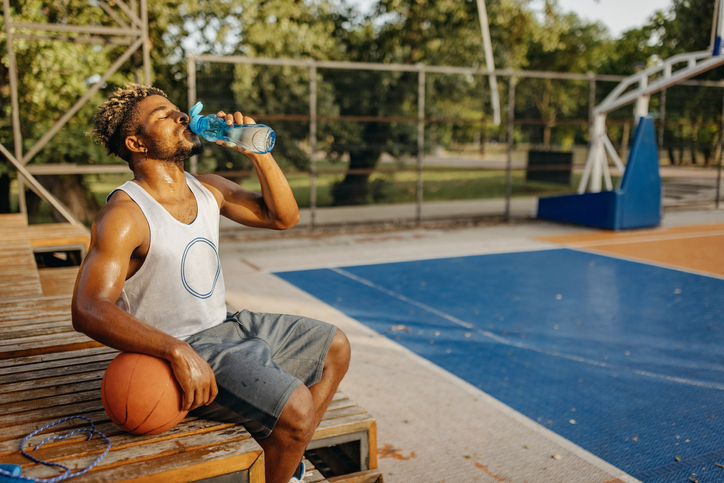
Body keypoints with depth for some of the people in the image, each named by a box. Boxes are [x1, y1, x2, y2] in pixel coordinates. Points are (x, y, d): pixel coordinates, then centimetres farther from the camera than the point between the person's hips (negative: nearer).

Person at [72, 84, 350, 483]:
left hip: (226, 327, 9)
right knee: (296, 407, -24)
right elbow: (89, 311, -27)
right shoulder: (123, 215, -18)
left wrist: (258, 153, -5)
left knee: (335, 347, 15)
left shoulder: (209, 189, 5)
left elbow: (283, 216, 9)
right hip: (178, 350, -9)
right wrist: (178, 351, -39)